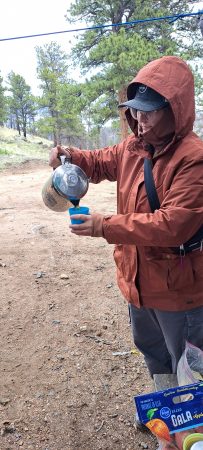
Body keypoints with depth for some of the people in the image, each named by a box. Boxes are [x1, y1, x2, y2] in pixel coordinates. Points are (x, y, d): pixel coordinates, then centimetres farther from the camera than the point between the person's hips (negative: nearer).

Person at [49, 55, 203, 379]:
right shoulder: (133, 147, 2)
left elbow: (174, 224, -32)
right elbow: (100, 163, 20)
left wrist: (106, 226, -31)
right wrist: (70, 156, -2)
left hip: (176, 288, -8)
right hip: (138, 280, 9)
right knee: (150, 349, 31)